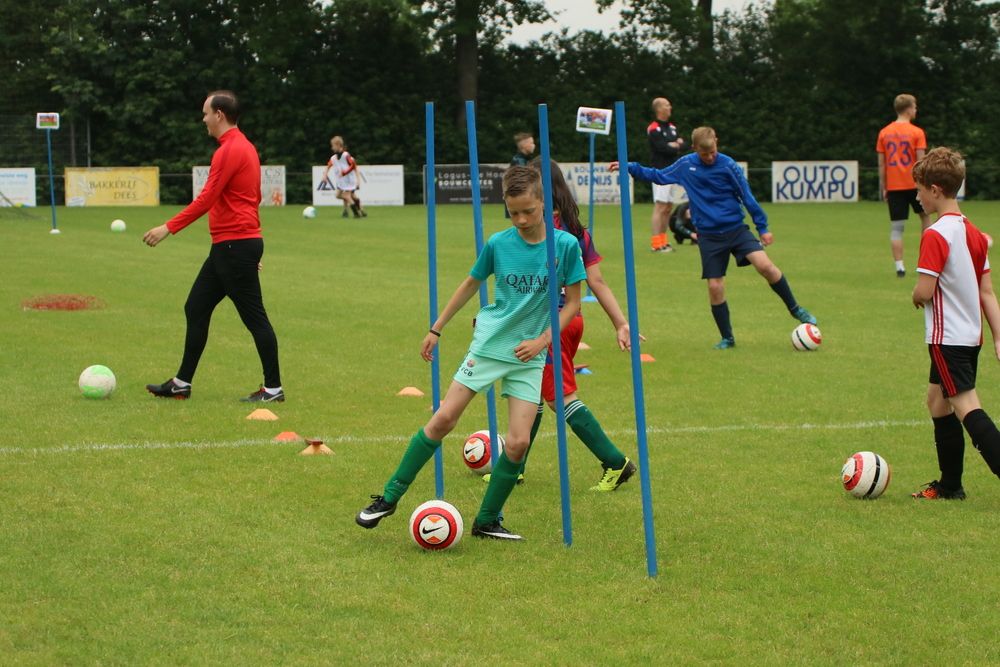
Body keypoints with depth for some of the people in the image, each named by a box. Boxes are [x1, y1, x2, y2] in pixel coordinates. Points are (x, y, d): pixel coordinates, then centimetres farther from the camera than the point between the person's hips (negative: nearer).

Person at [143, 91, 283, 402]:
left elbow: (206, 198, -20)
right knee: (196, 309, 12)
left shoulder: (230, 150, -15)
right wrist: (251, 249, 26)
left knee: (254, 317, -5)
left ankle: (273, 388, 1)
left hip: (235, 245, -11)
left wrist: (169, 228, -17)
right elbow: (254, 197, 22)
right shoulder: (245, 147, 16)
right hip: (228, 247, 11)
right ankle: (182, 384, 17)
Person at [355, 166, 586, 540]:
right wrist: (436, 329, 16)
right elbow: (471, 283, 13)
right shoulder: (498, 244, -4)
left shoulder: (566, 245, -7)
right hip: (488, 344, 0)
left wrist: (543, 340, -12)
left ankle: (487, 521, 9)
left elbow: (573, 302, 0)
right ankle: (389, 497, 4)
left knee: (518, 442, -8)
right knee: (444, 418, -7)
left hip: (529, 356, 0)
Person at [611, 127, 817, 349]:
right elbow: (659, 176, 14)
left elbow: (747, 196, -3)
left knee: (765, 265, -21)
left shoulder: (728, 165, -8)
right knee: (715, 287, -3)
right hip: (709, 237, 2)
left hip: (736, 229, -2)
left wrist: (762, 227, -1)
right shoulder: (686, 164, 0)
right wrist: (629, 167, 8)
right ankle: (727, 339, 11)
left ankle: (794, 308, -2)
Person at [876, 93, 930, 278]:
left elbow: (881, 164, 4)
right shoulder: (916, 132, -6)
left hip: (893, 186, 2)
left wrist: (883, 188, 9)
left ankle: (899, 266, -6)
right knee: (925, 215, 22)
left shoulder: (884, 133, 3)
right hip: (913, 183, -2)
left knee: (896, 227, 1)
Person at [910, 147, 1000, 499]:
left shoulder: (935, 235, -17)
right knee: (937, 401, 19)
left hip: (947, 338, -9)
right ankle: (950, 485, 24)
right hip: (971, 335, 9)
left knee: (966, 406, -12)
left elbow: (924, 291, -21)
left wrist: (916, 296, 2)